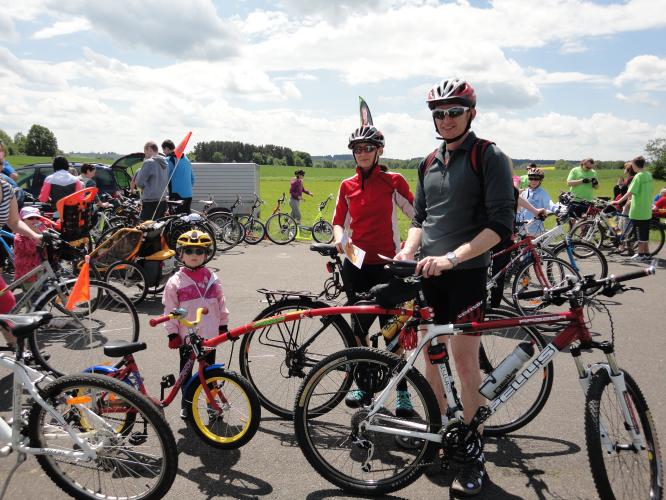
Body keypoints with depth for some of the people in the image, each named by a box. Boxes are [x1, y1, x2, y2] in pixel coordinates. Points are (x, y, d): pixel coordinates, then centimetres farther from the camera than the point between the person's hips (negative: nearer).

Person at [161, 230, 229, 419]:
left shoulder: (212, 278, 2)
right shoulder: (175, 282, -6)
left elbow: (221, 304, 9)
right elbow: (170, 310, -5)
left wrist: (223, 326, 10)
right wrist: (172, 334, -6)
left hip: (210, 335, 2)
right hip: (186, 337, -2)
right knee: (186, 371, 12)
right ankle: (186, 404, 27)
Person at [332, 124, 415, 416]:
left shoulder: (393, 181, -1)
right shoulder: (347, 186, 9)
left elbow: (417, 214, -2)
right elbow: (338, 221, 13)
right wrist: (339, 238, -8)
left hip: (386, 263, -4)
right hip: (355, 264, 4)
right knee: (359, 326, 12)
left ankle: (402, 391, 14)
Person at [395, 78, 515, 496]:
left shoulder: (490, 157, -6)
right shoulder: (429, 164, 13)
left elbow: (501, 224, -15)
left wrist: (453, 256, -25)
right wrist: (408, 251, -3)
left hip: (466, 272, -6)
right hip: (427, 272, 6)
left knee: (464, 357, -4)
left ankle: (474, 454, 11)